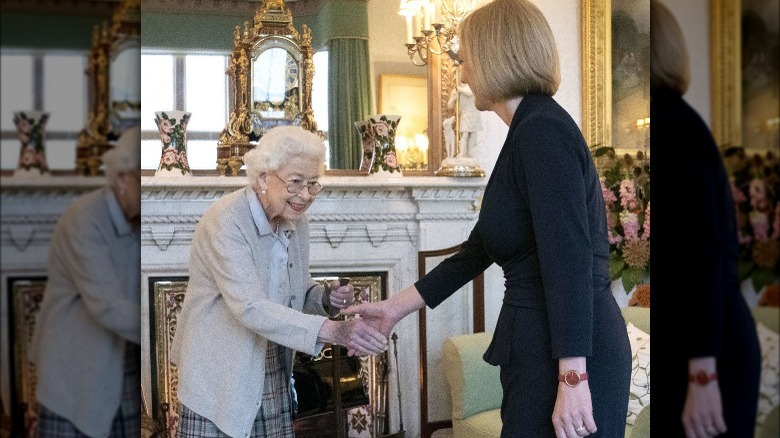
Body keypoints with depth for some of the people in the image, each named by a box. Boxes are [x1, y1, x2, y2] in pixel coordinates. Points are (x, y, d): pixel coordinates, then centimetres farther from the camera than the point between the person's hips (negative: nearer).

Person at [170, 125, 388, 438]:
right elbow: (250, 308, -31)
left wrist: (326, 299, -11)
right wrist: (334, 331, -40)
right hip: (219, 374, -6)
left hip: (273, 374, 6)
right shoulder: (225, 221, -21)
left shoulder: (295, 220, 2)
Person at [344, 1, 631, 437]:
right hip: (538, 349, 9)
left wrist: (572, 378, -25)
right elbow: (478, 250, 19)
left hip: (569, 355, -9)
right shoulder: (531, 133, 15)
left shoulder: (543, 130, -15)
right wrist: (396, 307, 22)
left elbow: (570, 259, -22)